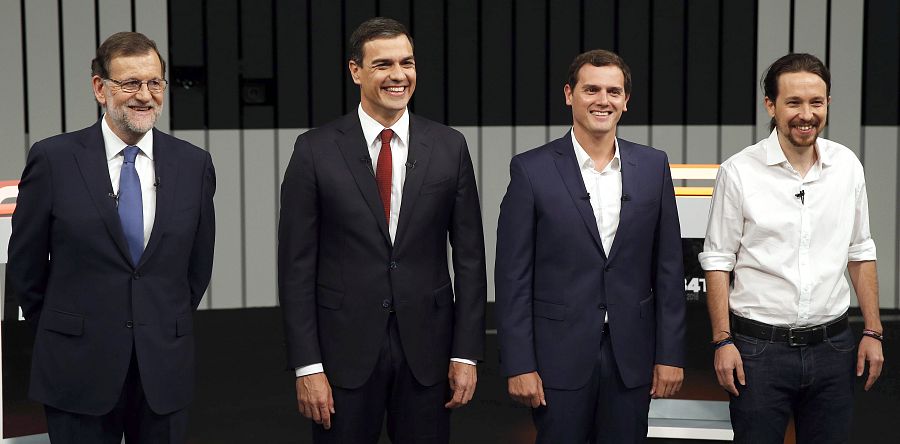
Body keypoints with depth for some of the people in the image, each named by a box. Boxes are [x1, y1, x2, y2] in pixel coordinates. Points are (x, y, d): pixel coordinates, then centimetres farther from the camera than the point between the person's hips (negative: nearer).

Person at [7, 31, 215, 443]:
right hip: (78, 372, -2)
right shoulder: (53, 159, -5)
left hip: (164, 369, 2)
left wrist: (169, 329, 12)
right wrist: (61, 332, 9)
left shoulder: (194, 164, 2)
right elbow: (25, 264, 3)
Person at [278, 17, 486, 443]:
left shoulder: (449, 147, 1)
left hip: (427, 345, 2)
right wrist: (307, 366, -8)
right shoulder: (315, 150, -4)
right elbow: (296, 264, -4)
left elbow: (469, 256, 4)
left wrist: (467, 353, 0)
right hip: (344, 347, -1)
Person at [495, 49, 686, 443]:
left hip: (631, 355, 3)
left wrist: (670, 353, 3)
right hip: (560, 356, -2)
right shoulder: (532, 169, -4)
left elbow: (668, 267, 6)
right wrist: (519, 365, -9)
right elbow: (513, 276, -5)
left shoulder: (653, 166, 5)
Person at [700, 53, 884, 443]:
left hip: (832, 345, 3)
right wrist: (722, 341, -8)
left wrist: (872, 332, 7)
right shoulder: (739, 172, -7)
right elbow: (717, 261, -3)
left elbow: (860, 253, 11)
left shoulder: (847, 165, 4)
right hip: (759, 346, -3)